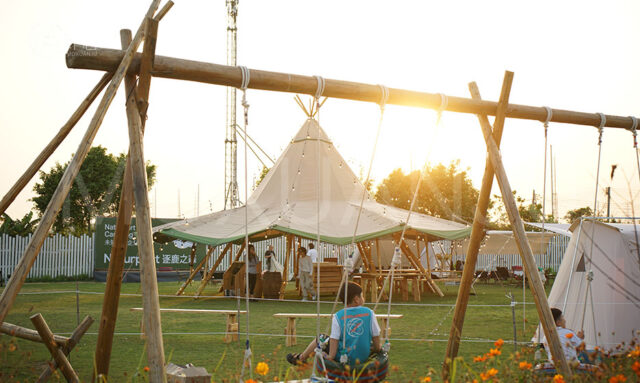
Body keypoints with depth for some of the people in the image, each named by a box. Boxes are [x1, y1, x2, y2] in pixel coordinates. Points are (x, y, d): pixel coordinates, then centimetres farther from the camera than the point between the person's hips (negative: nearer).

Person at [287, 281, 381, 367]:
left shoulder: (338, 316, -10)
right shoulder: (369, 313, -7)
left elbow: (334, 340, -13)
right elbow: (376, 336, -3)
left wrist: (330, 356, -5)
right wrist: (377, 349, 14)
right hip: (364, 357, 1)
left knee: (321, 338, 20)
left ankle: (301, 358, 40)